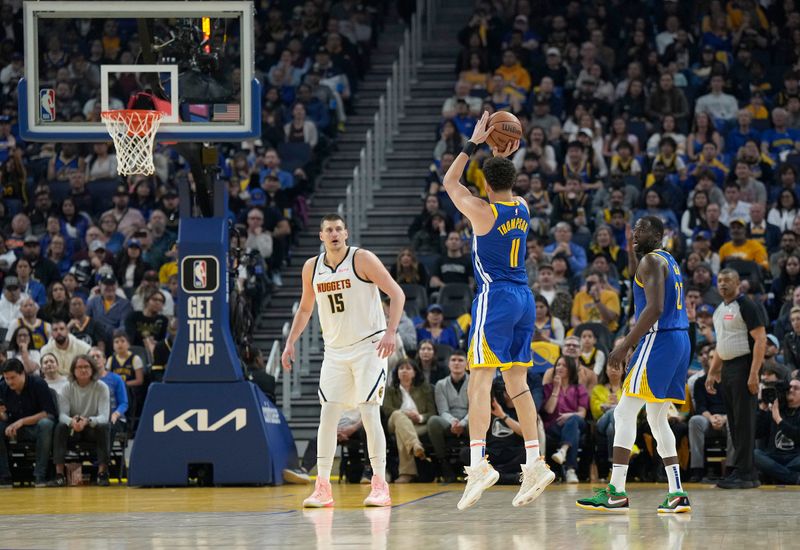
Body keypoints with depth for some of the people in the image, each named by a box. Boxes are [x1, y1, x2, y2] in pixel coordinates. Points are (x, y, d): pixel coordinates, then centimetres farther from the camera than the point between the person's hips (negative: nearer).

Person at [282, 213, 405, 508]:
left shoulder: (362, 259, -11)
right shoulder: (312, 267, 5)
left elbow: (397, 294, -13)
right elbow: (305, 309, 19)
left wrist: (391, 332, -24)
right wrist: (290, 343, 10)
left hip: (369, 345, -5)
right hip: (335, 350, 5)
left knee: (370, 413, -10)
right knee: (328, 415, -2)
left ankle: (380, 485, -5)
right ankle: (322, 488, 1)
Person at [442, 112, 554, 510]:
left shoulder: (482, 211, -11)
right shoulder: (522, 208, 7)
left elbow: (450, 182, 6)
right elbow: (504, 189, 32)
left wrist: (474, 144, 8)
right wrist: (504, 157, 22)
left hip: (495, 299, -7)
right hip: (524, 299, 7)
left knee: (479, 382, -10)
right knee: (517, 382, 11)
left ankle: (478, 463, -20)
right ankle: (534, 463, 7)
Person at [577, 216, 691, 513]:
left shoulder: (651, 261, -10)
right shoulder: (669, 261, 20)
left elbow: (655, 308, -21)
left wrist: (626, 345, -21)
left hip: (659, 340, -10)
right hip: (680, 339, 10)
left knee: (625, 413, -8)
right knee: (657, 419, 14)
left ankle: (616, 492, -13)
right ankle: (677, 493, 8)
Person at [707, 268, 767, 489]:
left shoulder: (746, 306, -10)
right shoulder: (719, 310, 17)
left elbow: (761, 340, -15)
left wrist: (753, 374, -22)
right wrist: (712, 373, 19)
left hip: (743, 367, -9)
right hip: (726, 369, 9)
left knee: (744, 422, -9)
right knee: (734, 423, 9)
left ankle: (744, 474, -8)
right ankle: (748, 475, 13)